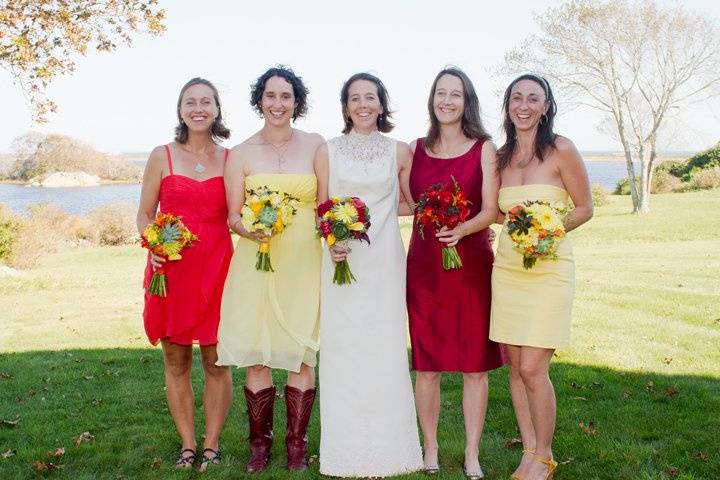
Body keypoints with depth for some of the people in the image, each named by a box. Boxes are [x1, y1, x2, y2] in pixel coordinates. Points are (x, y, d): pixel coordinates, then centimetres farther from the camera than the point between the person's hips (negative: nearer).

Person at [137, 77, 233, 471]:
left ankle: (211, 446, 15)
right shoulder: (162, 156, 5)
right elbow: (144, 214, 7)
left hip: (217, 268, 0)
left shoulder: (230, 159, 7)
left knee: (216, 360, 2)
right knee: (176, 361, 6)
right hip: (170, 269, 0)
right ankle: (187, 445, 18)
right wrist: (153, 247, -11)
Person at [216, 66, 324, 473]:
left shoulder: (315, 145, 5)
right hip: (256, 262, 1)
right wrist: (249, 229, -17)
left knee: (302, 355, 1)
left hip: (304, 262, 0)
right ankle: (260, 444, 18)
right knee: (256, 355, 2)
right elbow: (233, 215, 4)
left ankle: (297, 446, 16)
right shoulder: (241, 153, 6)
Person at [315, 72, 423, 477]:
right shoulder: (328, 151, 6)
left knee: (385, 351, 2)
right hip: (342, 262, 0)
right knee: (343, 351, 1)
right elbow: (322, 209, 7)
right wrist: (331, 243, -9)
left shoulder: (400, 151, 7)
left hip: (385, 262, 0)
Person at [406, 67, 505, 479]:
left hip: (472, 263, -2)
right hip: (424, 264, 2)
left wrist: (462, 229, -23)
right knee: (426, 363, 5)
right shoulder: (417, 150, 9)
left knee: (475, 363, 3)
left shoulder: (484, 148, 1)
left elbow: (491, 209, -6)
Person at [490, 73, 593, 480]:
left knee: (533, 369, -8)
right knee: (515, 367, 6)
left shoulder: (561, 150, -6)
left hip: (549, 268, -5)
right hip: (507, 267, 5)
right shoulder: (501, 156, 9)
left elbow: (585, 208, -2)